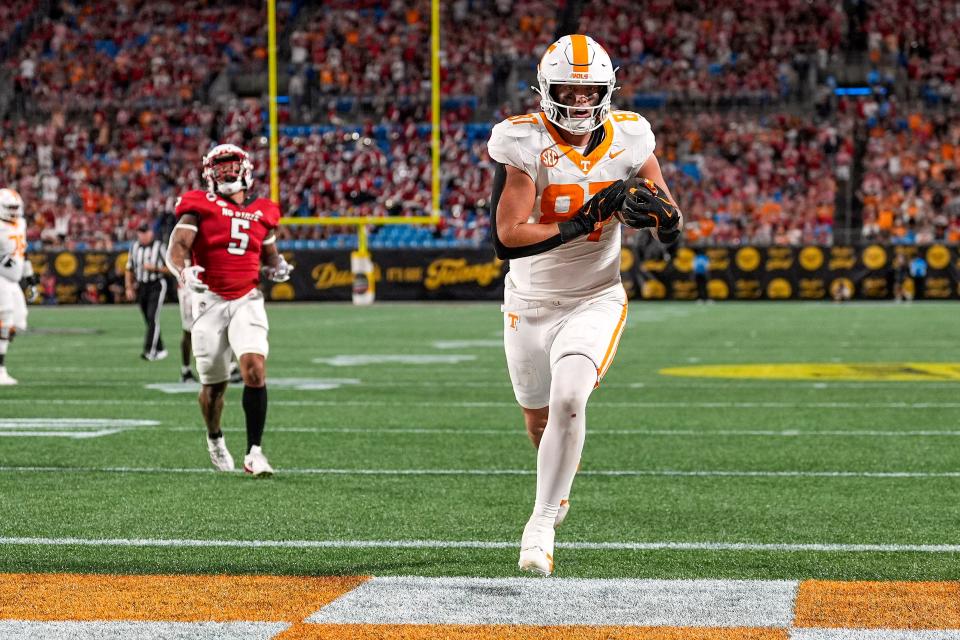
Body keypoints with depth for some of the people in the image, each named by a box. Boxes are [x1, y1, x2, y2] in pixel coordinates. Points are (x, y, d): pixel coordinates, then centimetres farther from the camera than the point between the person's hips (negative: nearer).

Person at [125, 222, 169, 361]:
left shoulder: (159, 247, -6)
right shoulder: (134, 248, 8)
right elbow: (129, 270, 16)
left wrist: (154, 268, -18)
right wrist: (129, 288, 8)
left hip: (156, 286, -5)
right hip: (141, 286, 5)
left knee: (153, 317, -16)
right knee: (149, 320, 8)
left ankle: (150, 351, -20)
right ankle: (160, 350, 19)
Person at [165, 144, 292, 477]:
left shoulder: (262, 214, 11)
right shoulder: (199, 207, -1)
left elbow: (269, 255, 26)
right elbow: (176, 250, -12)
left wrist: (277, 267, 4)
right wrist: (185, 272, -33)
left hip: (247, 300, 2)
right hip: (210, 300, -2)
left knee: (255, 369, -19)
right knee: (213, 385, 8)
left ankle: (254, 452, -15)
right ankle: (215, 438, 38)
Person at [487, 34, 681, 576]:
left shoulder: (628, 138, -8)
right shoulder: (524, 143, -18)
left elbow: (670, 218, 4)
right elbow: (507, 239, -26)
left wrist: (665, 215, -21)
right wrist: (584, 220, -31)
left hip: (596, 301, 0)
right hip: (531, 303, 0)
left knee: (568, 399, -25)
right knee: (539, 420, 16)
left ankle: (542, 524, -11)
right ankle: (560, 485, 52)